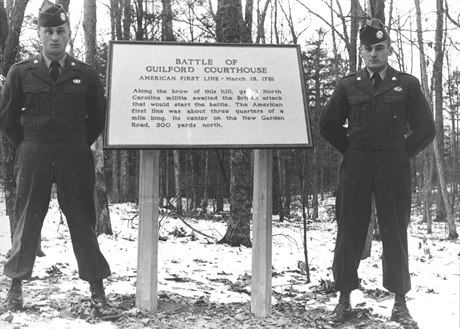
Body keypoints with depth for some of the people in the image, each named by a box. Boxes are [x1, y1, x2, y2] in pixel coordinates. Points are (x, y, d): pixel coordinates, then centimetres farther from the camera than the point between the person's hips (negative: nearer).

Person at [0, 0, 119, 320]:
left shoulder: (86, 74, 2)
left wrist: (80, 145, 9)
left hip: (75, 158, 0)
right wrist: (27, 145, 8)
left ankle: (98, 294, 9)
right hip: (33, 157, 0)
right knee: (27, 224, 7)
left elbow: (99, 116, 11)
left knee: (84, 224, 3)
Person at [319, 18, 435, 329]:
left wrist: (403, 154, 3)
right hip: (356, 167, 1)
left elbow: (426, 129, 6)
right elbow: (328, 125, 13)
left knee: (396, 234, 3)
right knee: (349, 233, 3)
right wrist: (351, 150, 9)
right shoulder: (347, 85, 7)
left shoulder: (407, 84, 4)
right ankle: (344, 300, 14)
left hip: (394, 168, -1)